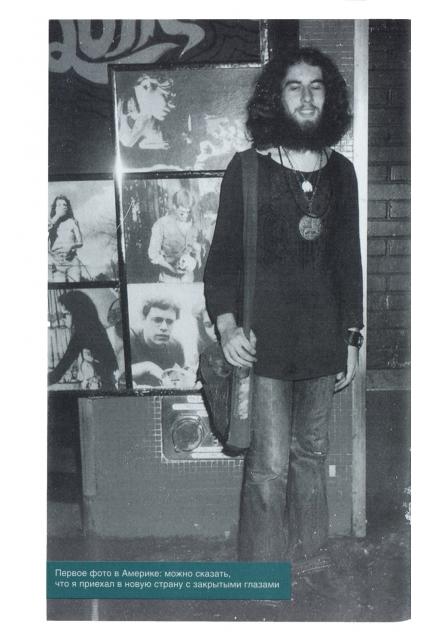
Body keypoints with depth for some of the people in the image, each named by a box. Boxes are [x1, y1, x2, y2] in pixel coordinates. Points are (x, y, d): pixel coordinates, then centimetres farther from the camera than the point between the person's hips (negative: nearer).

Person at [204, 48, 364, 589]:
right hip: (265, 339, -4)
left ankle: (311, 561, 29)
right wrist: (225, 324, -16)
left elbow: (348, 260, 13)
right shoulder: (247, 169, -1)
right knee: (270, 464, -2)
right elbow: (223, 254, -2)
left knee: (311, 455, 13)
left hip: (322, 337, 4)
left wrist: (352, 337, 11)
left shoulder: (340, 172, 10)